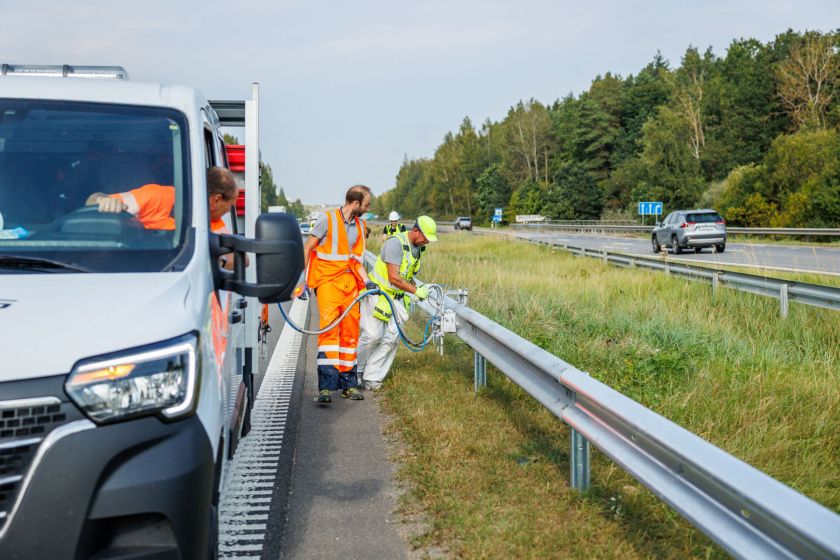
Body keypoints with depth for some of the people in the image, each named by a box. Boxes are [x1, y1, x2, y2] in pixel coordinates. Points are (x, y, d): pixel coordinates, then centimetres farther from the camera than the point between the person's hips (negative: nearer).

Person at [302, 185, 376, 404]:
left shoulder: (359, 225, 14)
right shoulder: (326, 219, -5)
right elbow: (307, 249, -2)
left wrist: (366, 281, 3)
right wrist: (303, 280, -6)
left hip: (350, 282, 6)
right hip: (327, 281, -6)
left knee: (350, 332, 6)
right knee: (329, 327, -17)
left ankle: (347, 383, 16)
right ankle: (326, 386, -19)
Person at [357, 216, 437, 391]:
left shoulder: (418, 248, 6)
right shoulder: (396, 243, -22)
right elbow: (394, 278, -26)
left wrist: (417, 288, 1)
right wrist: (416, 291, -20)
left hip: (396, 297, 8)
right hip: (378, 293, -8)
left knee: (392, 338, -1)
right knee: (372, 335, -8)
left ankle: (371, 377, 6)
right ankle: (354, 370, 13)